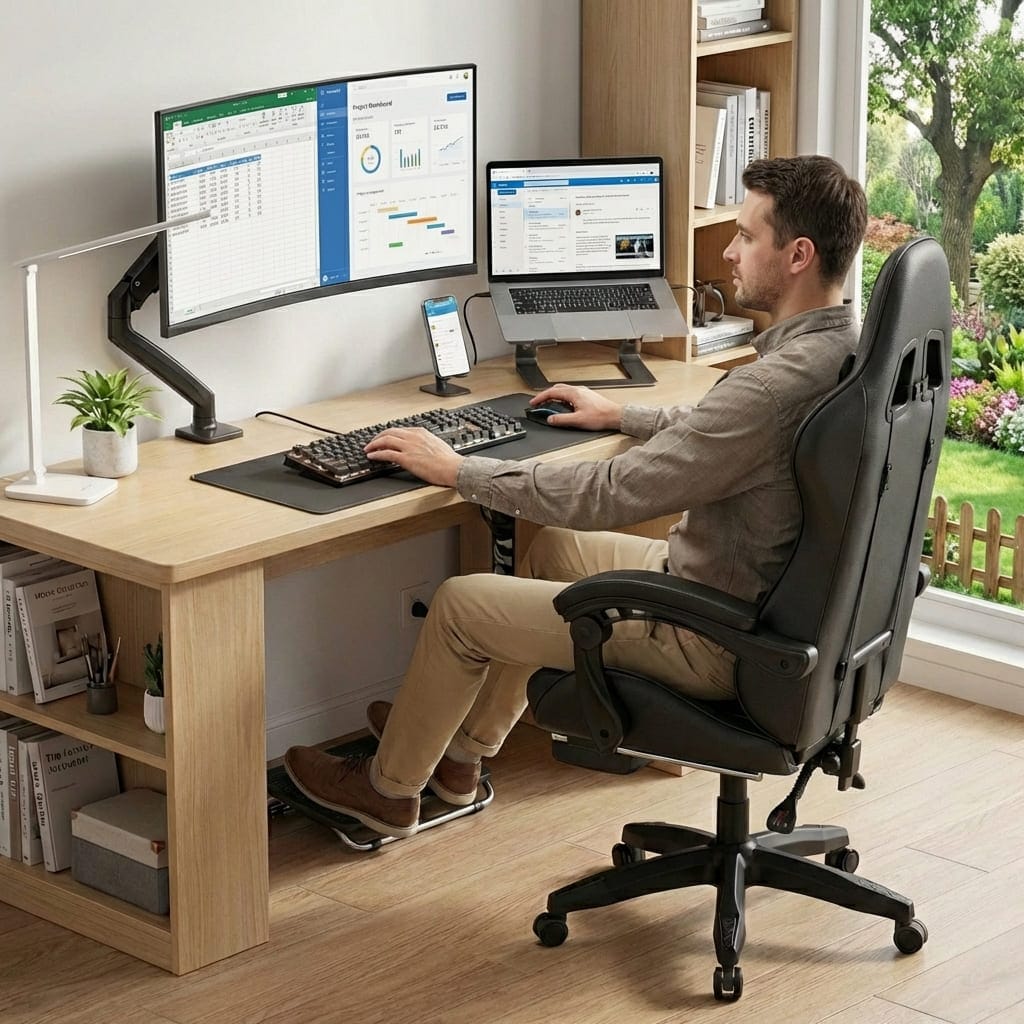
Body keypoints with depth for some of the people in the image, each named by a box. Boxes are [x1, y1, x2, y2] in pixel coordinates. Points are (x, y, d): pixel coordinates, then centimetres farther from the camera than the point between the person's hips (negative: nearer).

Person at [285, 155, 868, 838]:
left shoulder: (778, 384, -33)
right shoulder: (846, 345, -2)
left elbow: (610, 497, -29)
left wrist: (457, 470, -19)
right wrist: (622, 417, 24)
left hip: (711, 641, -10)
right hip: (773, 601, 10)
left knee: (459, 604, 3)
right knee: (554, 544, 29)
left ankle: (389, 789, 28)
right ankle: (460, 753, 41)